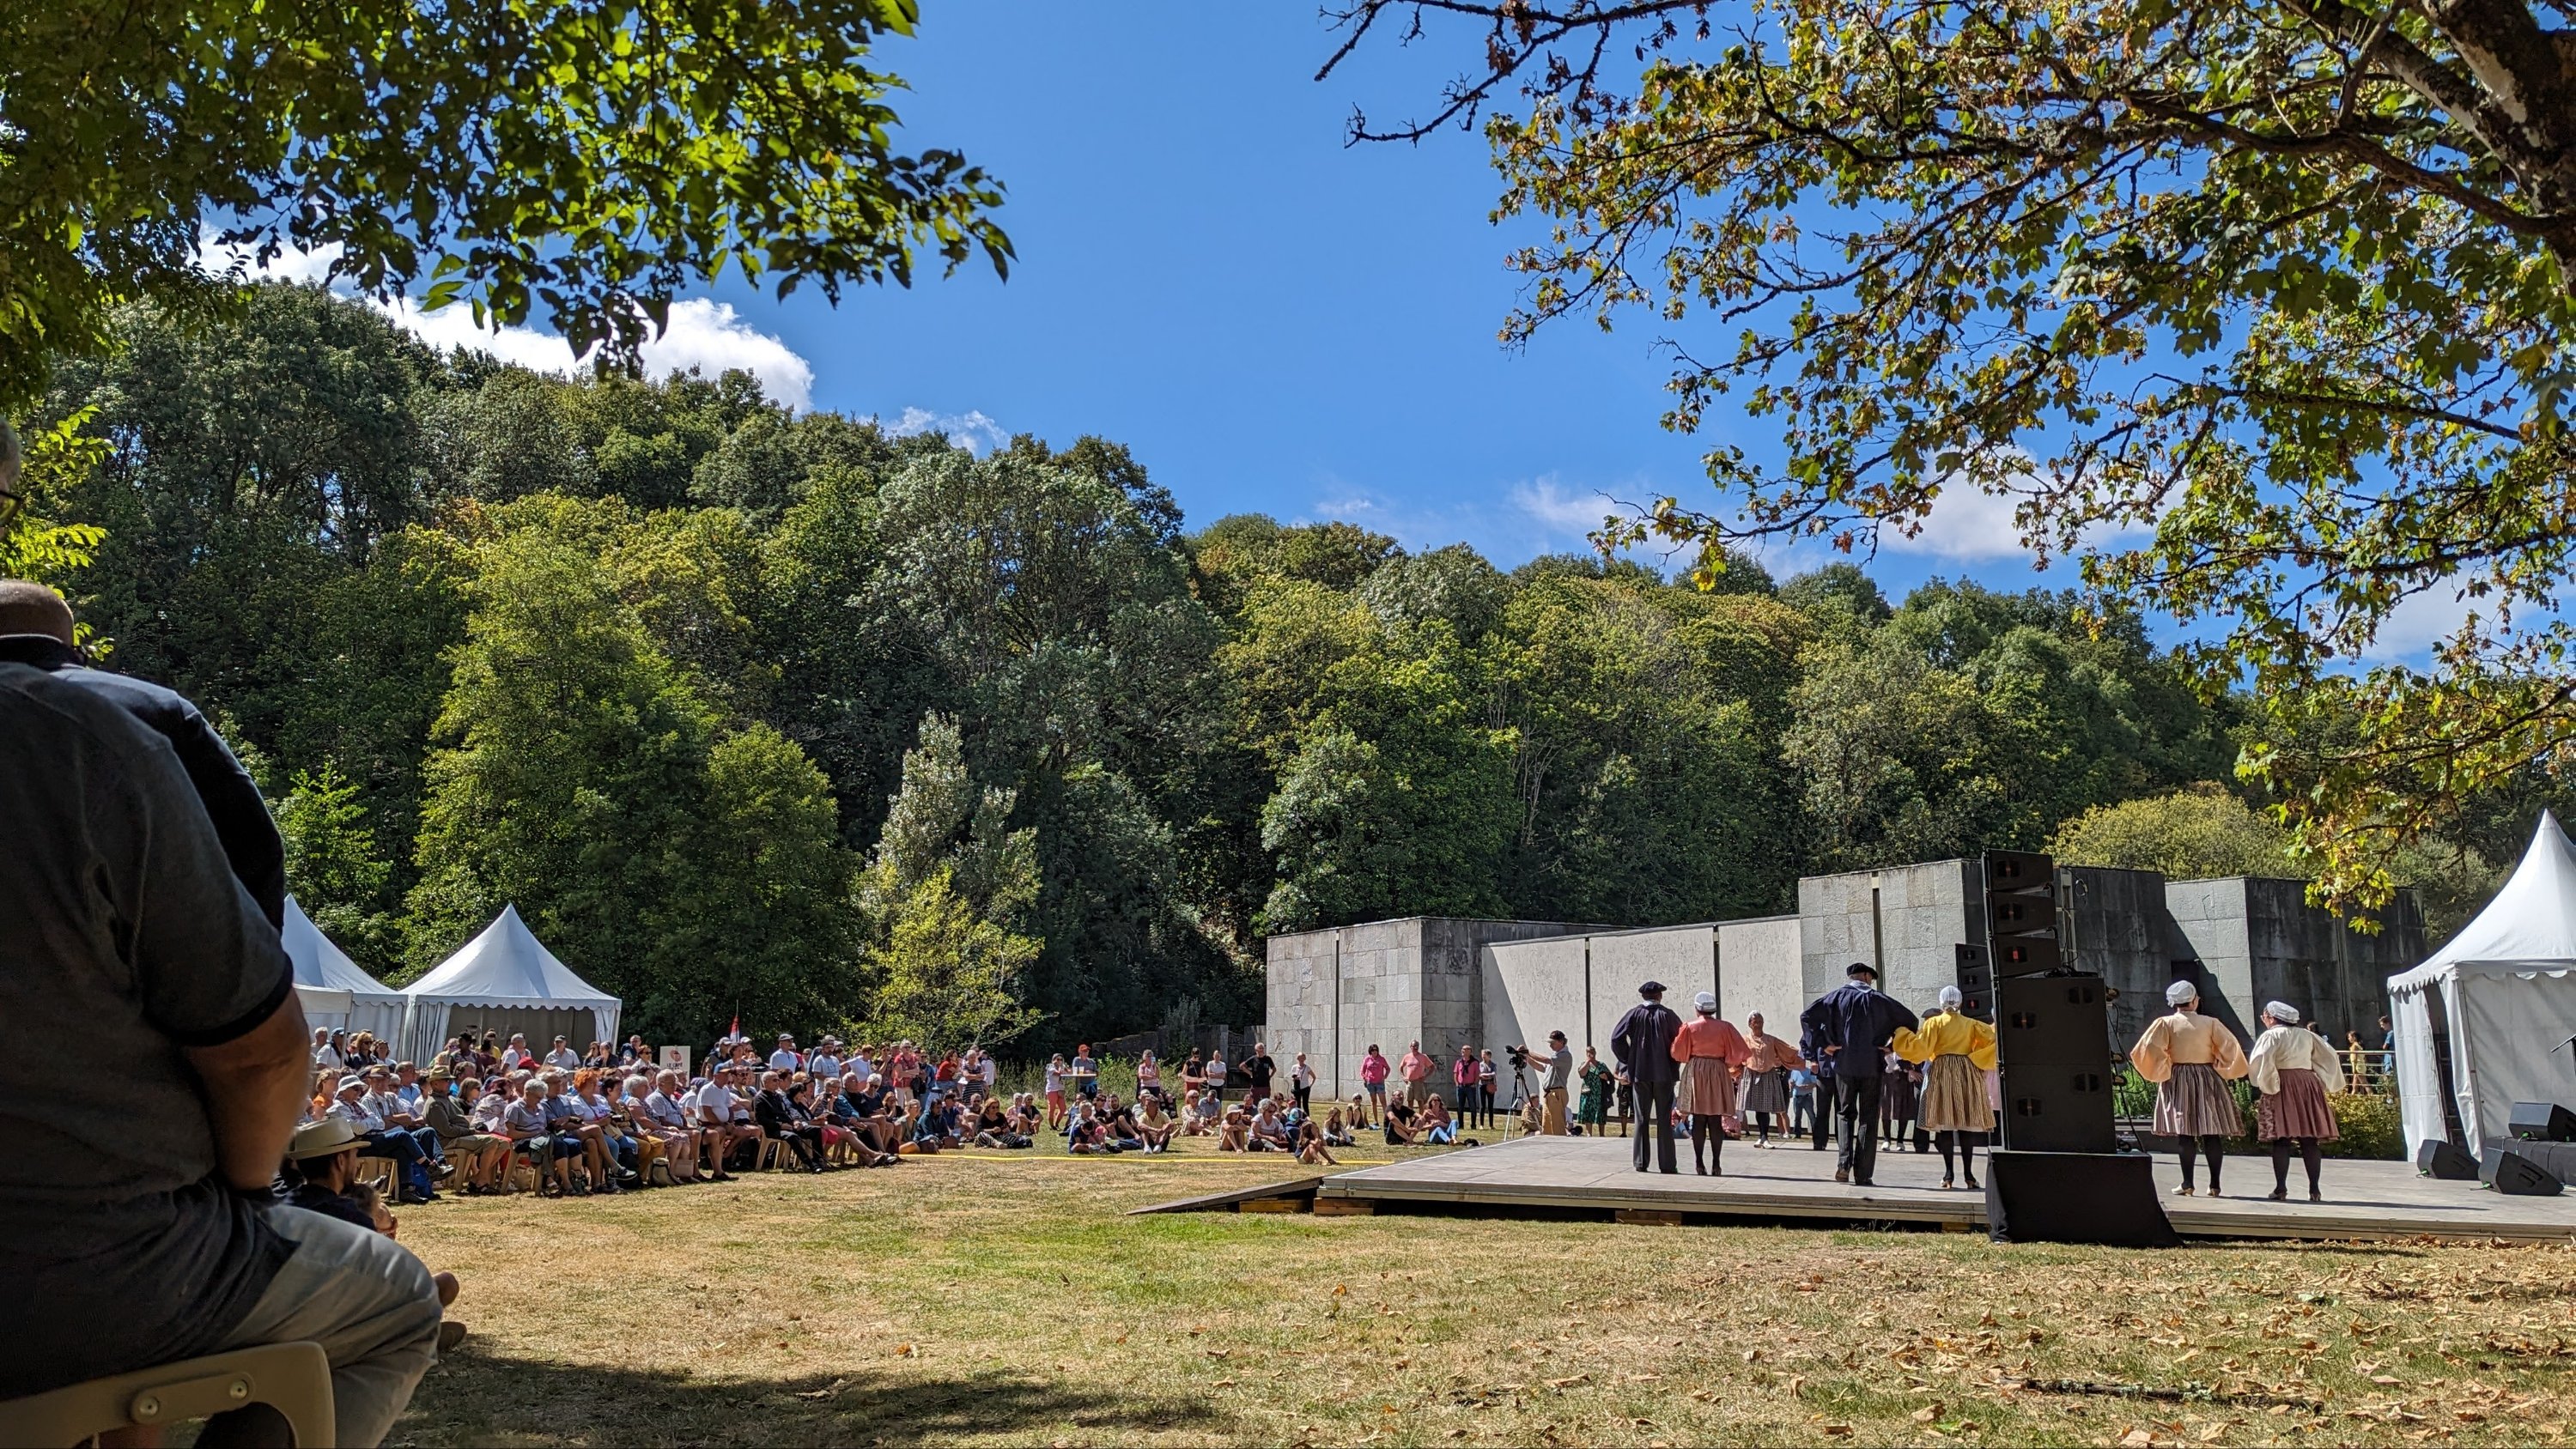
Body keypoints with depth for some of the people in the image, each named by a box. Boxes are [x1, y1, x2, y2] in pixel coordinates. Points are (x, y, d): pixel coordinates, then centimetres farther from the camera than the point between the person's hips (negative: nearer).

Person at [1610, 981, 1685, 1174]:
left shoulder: (1634, 1014, 1)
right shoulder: (1667, 1015, -1)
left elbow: (1616, 1039, -6)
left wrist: (1628, 1062, 3)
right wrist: (1674, 1065, 7)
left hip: (1639, 1073, 1)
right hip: (1664, 1073, -1)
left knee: (1641, 1119, 8)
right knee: (1664, 1119, 3)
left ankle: (1640, 1162, 7)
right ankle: (1666, 1164, 1)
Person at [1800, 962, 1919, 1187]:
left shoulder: (1837, 996, 3)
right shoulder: (1879, 999, 2)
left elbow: (1808, 1016, -6)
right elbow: (1910, 1020, 3)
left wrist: (1822, 1044, -2)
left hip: (1843, 1065, 1)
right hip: (1872, 1065, -1)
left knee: (1845, 1113, 15)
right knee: (1868, 1118, 6)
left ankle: (1844, 1163, -4)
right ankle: (1863, 1175, 3)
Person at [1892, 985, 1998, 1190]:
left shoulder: (1933, 1023, -1)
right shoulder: (1971, 1024, 6)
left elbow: (1919, 1047, -9)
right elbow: (1993, 1037, -2)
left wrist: (1902, 1033, 2)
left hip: (1941, 1073, -2)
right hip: (1968, 1073, 2)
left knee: (1945, 1124, -1)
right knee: (1967, 1124, 3)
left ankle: (1948, 1174, -4)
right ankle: (1968, 1173, 0)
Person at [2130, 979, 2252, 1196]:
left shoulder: (2165, 1023, -3)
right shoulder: (2210, 1023, 1)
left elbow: (2150, 1049, -13)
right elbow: (2230, 1047, -5)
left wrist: (2162, 1072, 1)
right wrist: (2222, 1071, 8)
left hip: (2179, 1081, -1)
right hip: (2208, 1080, 1)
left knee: (2186, 1133, -1)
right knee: (2212, 1133, 4)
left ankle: (2187, 1183, -5)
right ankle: (2214, 1184, 3)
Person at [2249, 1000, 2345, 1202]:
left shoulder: (2271, 1036, -4)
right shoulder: (2307, 1035, 14)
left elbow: (2260, 1063, -18)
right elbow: (2329, 1057, 17)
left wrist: (2267, 1085, -7)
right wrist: (2323, 1083, 17)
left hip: (2282, 1088, -5)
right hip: (2308, 1086, 5)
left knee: (2281, 1140, -5)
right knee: (2309, 1141, 4)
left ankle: (2281, 1187, -8)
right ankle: (2314, 1189, 2)